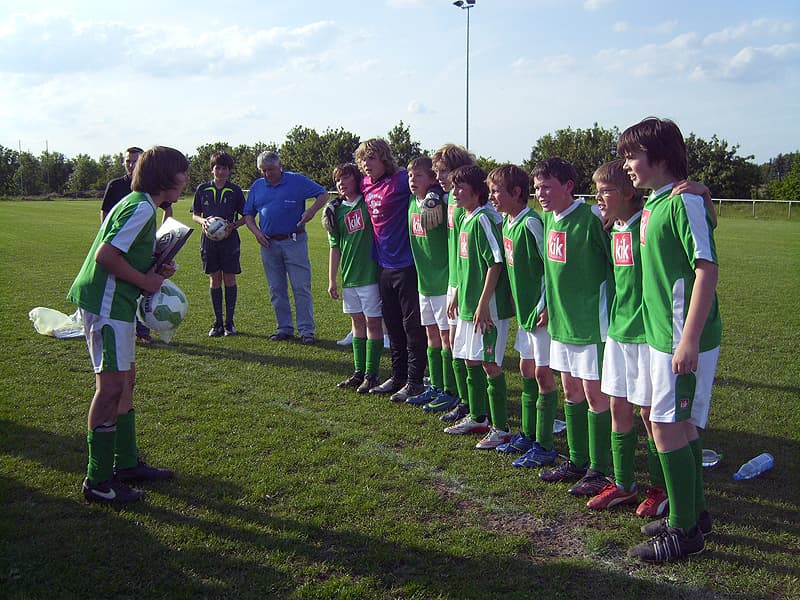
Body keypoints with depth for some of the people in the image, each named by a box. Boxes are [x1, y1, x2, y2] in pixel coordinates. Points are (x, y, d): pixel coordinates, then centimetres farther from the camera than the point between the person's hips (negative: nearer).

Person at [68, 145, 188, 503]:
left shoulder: (139, 205, 16)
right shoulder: (141, 208, -17)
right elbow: (105, 256, -25)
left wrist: (156, 269, 8)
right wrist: (145, 281, -14)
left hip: (115, 302, 11)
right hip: (106, 304, -11)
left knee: (125, 380, 15)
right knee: (112, 384, -9)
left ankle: (127, 463, 25)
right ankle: (98, 482, -2)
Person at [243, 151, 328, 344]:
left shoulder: (297, 181, -1)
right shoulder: (257, 186, 11)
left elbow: (323, 194, 2)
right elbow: (248, 214, 16)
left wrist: (311, 211, -15)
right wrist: (257, 232, -2)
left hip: (294, 241, -4)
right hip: (268, 243, 4)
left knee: (301, 287, -5)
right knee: (276, 290, 8)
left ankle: (307, 329, -1)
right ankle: (285, 329, 17)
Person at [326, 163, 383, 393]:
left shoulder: (369, 202, -4)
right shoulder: (337, 210, 8)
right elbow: (335, 247, 11)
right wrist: (331, 279, 9)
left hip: (370, 273, -5)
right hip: (348, 276, 6)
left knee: (373, 323, 0)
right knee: (358, 322, 14)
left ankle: (371, 374, 6)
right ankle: (359, 372, 22)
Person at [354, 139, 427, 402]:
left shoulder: (401, 180, -14)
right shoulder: (366, 185, 9)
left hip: (407, 265, -8)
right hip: (383, 266, 8)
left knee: (413, 327, 1)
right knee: (393, 327, 17)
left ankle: (414, 382, 10)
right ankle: (398, 377, 28)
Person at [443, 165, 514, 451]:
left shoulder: (483, 219, -16)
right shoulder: (466, 219, 13)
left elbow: (496, 263, -20)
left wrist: (483, 304, -22)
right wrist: (457, 295, 22)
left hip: (488, 307, -10)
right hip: (468, 304, 10)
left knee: (490, 365, -3)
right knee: (471, 362, 17)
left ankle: (501, 428, 7)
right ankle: (477, 418, 32)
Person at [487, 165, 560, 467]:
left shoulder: (531, 223, -19)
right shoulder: (507, 222, 8)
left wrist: (544, 306, -20)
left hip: (541, 310, -9)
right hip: (524, 307, 9)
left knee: (543, 374, -2)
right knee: (527, 369, 16)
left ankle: (544, 446, 7)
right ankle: (528, 435, 29)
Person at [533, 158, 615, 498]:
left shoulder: (591, 218, -17)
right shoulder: (548, 218, 7)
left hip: (591, 321, -8)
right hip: (561, 319, 8)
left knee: (595, 395, 0)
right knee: (571, 391, 15)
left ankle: (598, 470, 11)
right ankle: (578, 460, 28)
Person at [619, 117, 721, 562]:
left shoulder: (685, 200, -16)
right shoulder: (654, 203, 12)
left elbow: (708, 267, -21)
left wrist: (689, 338, -23)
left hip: (684, 339, -9)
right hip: (663, 333, 9)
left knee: (667, 426, -3)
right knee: (682, 425, 17)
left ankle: (684, 530, 10)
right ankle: (694, 513, 32)